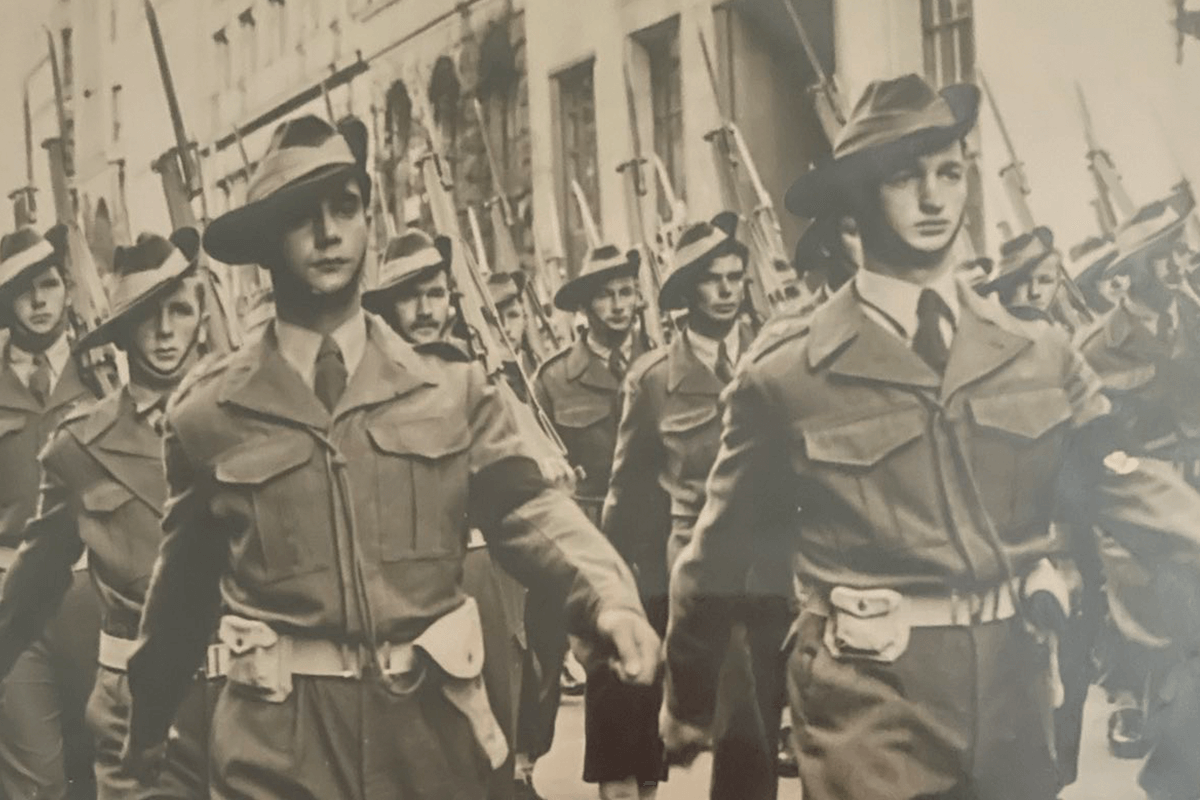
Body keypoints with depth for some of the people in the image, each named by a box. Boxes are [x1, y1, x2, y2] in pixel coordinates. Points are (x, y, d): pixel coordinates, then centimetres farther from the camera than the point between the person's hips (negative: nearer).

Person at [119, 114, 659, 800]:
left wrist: (608, 597, -25)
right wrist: (146, 736, 20)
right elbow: (185, 584, 10)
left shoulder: (455, 390, 3)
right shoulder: (207, 411, 2)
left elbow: (527, 509, -5)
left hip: (433, 729, 2)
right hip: (276, 745, -1)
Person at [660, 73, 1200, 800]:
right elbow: (721, 550, 2)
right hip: (870, 707, -4)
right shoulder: (784, 372, -6)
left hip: (1016, 700, 4)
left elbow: (1121, 485, 3)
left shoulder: (1041, 357, 4)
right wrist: (688, 704, 11)